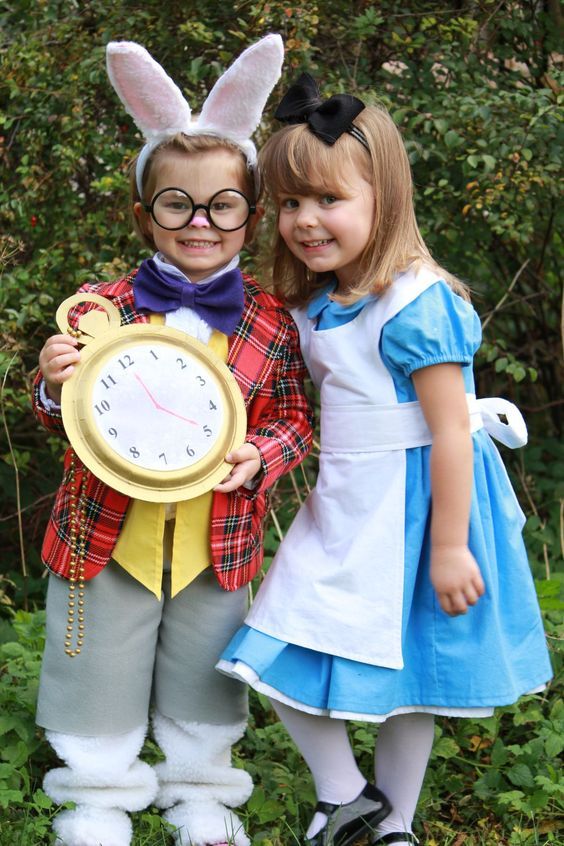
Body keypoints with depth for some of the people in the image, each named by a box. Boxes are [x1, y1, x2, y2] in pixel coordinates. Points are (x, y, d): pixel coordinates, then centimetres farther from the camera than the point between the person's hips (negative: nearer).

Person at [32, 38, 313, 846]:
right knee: (102, 675, 11)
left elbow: (294, 416, 5)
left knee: (204, 674, 16)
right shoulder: (101, 308, -6)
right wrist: (55, 388, -20)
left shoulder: (272, 324, -4)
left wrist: (262, 456, -15)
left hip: (217, 542, 1)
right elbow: (62, 420, 2)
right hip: (108, 533, -1)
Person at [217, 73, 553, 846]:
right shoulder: (312, 306, 3)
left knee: (404, 676, 5)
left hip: (415, 506, -8)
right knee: (280, 656, 9)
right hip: (340, 508, 8)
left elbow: (451, 432, -20)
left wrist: (449, 549, -18)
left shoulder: (415, 304, -21)